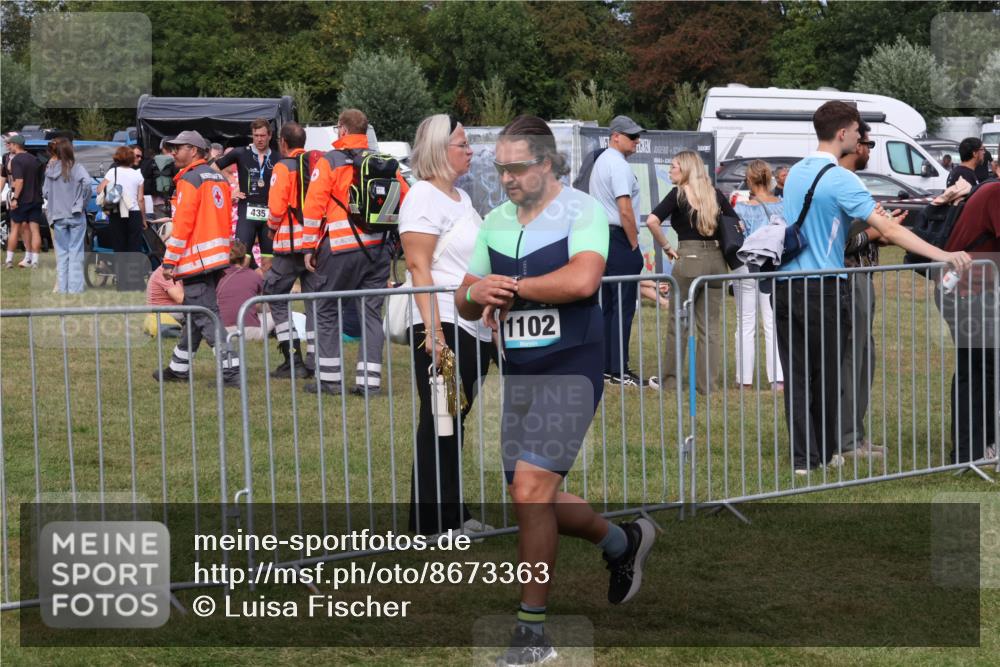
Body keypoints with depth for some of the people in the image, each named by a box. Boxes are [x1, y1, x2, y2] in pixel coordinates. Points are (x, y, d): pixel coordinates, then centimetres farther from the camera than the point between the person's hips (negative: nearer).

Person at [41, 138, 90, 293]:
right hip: (75, 215, -3)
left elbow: (45, 193, 6)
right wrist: (81, 203, -10)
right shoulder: (76, 168, -7)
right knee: (75, 253, 1)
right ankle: (75, 289, -2)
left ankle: (62, 289, 10)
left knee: (61, 253, 10)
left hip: (58, 216, 3)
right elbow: (86, 182, -24)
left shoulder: (50, 170, 4)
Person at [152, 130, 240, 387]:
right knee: (194, 314, 17)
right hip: (218, 257, 9)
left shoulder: (190, 180, -12)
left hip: (196, 259, -9)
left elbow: (183, 224, -17)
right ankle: (179, 368, 27)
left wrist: (169, 261, -12)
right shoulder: (219, 178, 14)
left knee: (205, 317, -9)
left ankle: (230, 371, -14)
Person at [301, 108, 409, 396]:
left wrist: (309, 247, -1)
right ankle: (370, 380, 4)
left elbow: (314, 206, -7)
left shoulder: (329, 162, -2)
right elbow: (405, 198, 10)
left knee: (328, 312, 7)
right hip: (377, 247, 4)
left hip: (341, 248, -4)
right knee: (372, 312, 8)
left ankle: (329, 377, 8)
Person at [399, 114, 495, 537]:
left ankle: (452, 513, 16)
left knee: (455, 421, 11)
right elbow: (418, 267, -16)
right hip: (444, 327, -8)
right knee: (439, 423, -3)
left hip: (475, 327, 8)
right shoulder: (424, 197, -9)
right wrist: (433, 330, -22)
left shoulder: (461, 197, 18)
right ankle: (431, 520, 2)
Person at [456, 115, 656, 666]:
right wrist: (475, 294, -10)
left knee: (531, 489, -16)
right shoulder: (494, 223, 11)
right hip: (519, 373, 7)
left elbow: (583, 280, -27)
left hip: (569, 371, -7)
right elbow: (466, 303, 15)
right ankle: (623, 542, 38)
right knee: (533, 499, 11)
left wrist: (511, 287, -15)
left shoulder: (583, 211, -9)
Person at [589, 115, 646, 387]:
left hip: (601, 238, 10)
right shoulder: (619, 166, -14)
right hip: (620, 240, -10)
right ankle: (618, 370, -8)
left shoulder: (601, 162, 18)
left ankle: (604, 366, 15)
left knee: (607, 305, 12)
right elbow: (625, 211, -19)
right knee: (623, 306, -8)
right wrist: (634, 245, -11)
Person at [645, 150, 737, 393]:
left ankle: (669, 380, 16)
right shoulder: (715, 194, 7)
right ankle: (707, 382, 7)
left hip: (689, 258, -4)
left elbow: (652, 221, -17)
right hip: (717, 260, 4)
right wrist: (725, 248, 14)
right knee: (710, 325, 8)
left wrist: (666, 247, -6)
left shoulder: (679, 194, -5)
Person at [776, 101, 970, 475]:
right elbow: (888, 229, -20)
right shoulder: (840, 179, -13)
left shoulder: (796, 172, 10)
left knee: (796, 375, 7)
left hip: (784, 286, 6)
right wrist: (942, 256, -21)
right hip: (821, 288, -6)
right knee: (826, 376, 7)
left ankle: (803, 457, 8)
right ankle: (825, 454, 16)